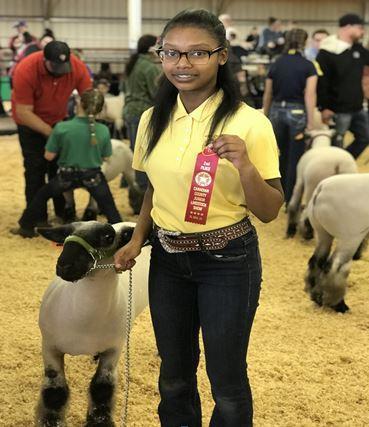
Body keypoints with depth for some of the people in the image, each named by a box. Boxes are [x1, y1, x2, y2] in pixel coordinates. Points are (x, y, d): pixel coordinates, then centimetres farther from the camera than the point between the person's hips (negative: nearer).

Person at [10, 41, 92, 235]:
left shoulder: (77, 67, -24)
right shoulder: (25, 71, -33)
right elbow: (24, 113, -31)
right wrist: (52, 133, -34)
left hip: (58, 119, 3)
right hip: (30, 122, -3)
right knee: (35, 169, -5)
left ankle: (64, 214, 12)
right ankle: (37, 219, 1)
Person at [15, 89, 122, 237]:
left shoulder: (61, 128, -17)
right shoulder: (103, 131, -12)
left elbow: (49, 156, -8)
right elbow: (105, 157, 1)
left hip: (67, 176, 0)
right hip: (93, 176, 0)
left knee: (41, 195, 23)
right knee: (109, 207, 15)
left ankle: (26, 227, 32)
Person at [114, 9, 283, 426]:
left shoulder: (249, 122, -16)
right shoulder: (152, 120, 0)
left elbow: (269, 212, -13)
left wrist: (246, 167, -30)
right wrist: (137, 239, 1)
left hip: (227, 262, -5)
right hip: (167, 258, 5)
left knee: (226, 380, 7)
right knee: (174, 375, 19)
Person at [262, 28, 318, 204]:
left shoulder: (276, 64, 6)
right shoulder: (308, 66, -5)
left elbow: (268, 95, 10)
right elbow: (309, 95, -12)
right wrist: (310, 123, -12)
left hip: (277, 111, 4)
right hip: (298, 112, -4)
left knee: (283, 155, 20)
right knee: (295, 159, 4)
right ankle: (291, 201, 7)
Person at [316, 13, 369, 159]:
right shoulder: (327, 53, -13)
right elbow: (320, 82, -15)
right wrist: (324, 107, -17)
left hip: (357, 108, 8)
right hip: (338, 110, -8)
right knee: (336, 144, 0)